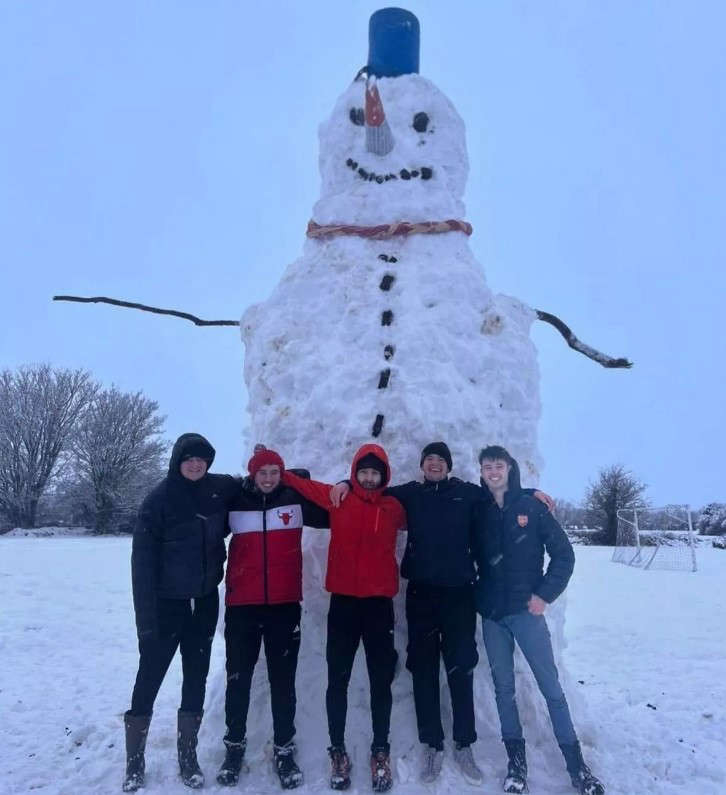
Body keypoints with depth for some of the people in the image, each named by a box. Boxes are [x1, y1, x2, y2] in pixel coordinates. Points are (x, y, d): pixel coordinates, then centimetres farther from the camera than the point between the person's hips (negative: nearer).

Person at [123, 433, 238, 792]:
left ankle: (188, 757, 26)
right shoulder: (160, 498, -13)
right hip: (166, 603, -3)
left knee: (196, 679, 12)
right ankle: (134, 763, 20)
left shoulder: (221, 489, -3)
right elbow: (142, 558, -12)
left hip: (204, 602, 4)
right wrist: (145, 614, -16)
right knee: (149, 680, 3)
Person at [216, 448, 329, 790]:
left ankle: (284, 750, 25)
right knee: (238, 678, 13)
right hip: (241, 605, 1)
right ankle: (234, 745, 31)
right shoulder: (235, 502, 0)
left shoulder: (296, 500, -2)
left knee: (283, 680, 9)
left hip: (285, 604, 0)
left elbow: (331, 515, 8)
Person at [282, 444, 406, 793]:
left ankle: (380, 751, 23)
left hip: (379, 603, 1)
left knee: (381, 681, 9)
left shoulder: (394, 508, 3)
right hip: (343, 601, 0)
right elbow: (304, 484, 8)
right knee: (338, 679, 9)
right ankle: (338, 750, 23)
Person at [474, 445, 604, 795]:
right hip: (491, 614, 3)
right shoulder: (479, 513, 4)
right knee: (503, 688, 9)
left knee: (551, 686, 0)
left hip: (526, 610, -3)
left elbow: (563, 553, -2)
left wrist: (545, 594, -8)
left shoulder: (532, 507, -3)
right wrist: (476, 594, 0)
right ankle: (516, 761, 21)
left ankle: (577, 766, 12)